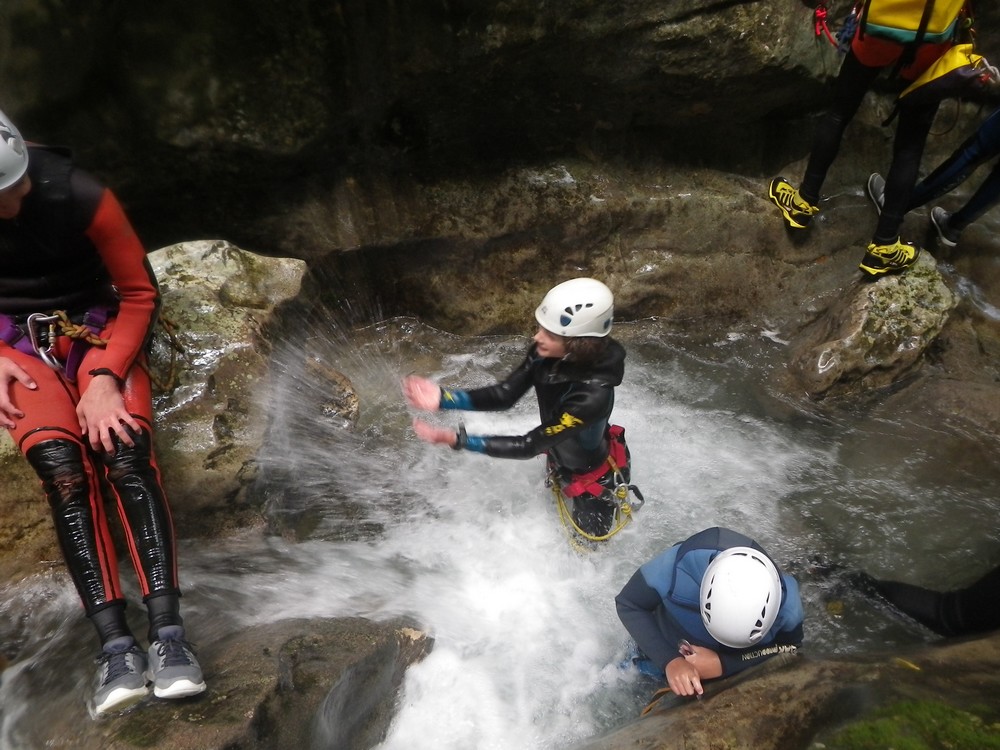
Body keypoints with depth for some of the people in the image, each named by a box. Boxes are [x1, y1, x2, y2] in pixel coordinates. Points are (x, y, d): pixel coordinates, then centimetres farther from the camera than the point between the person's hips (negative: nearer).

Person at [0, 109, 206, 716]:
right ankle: (117, 645, -26)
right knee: (59, 462, -27)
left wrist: (107, 376, -18)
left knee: (126, 454, -28)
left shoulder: (81, 197, -18)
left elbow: (141, 293, -9)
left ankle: (169, 634, -29)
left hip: (95, 326, -1)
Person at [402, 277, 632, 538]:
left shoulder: (593, 395, -43)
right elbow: (504, 396, -16)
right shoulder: (545, 353, -25)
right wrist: (442, 397, -28)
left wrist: (456, 439, -38)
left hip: (591, 476, -5)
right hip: (559, 458, 6)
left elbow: (529, 446, -36)